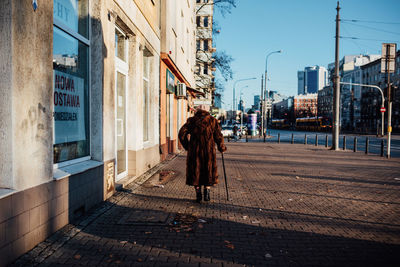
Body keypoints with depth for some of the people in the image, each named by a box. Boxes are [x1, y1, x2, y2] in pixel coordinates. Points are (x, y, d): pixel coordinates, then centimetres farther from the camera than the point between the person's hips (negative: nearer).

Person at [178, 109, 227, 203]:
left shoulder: (191, 120, 8)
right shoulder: (212, 120, 8)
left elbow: (181, 133, -1)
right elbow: (218, 136, 2)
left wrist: (187, 146, 9)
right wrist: (222, 148, 14)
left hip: (194, 150, 0)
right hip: (208, 150, 0)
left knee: (195, 171, 11)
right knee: (209, 171, 14)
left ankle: (198, 194, 10)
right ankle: (207, 192, 5)